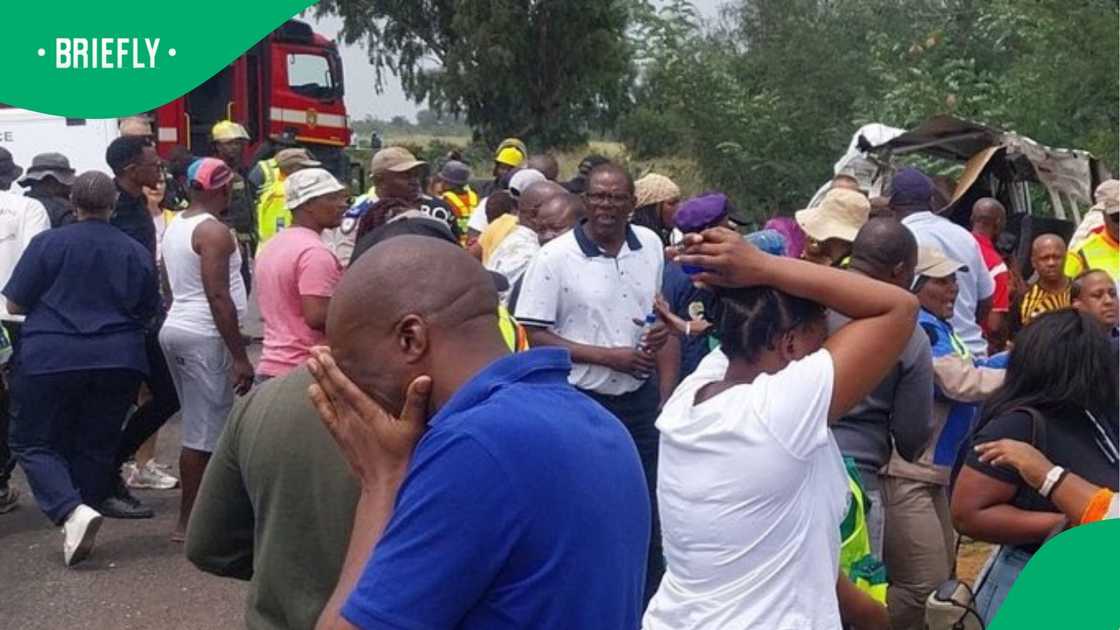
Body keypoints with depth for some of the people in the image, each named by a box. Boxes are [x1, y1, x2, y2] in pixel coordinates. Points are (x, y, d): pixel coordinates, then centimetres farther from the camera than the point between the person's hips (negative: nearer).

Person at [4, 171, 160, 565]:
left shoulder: (48, 243, -6)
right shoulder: (136, 252, 3)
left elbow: (14, 304, -1)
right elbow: (148, 313, 13)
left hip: (51, 359, -3)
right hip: (118, 362, 3)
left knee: (34, 444, 6)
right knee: (96, 446, 15)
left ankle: (72, 511, -16)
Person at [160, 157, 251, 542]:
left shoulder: (174, 227, 14)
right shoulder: (213, 231, -15)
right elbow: (218, 298, -21)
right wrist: (240, 356, -20)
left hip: (177, 329, 10)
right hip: (205, 337, -10)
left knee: (200, 425, 17)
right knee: (204, 433, -3)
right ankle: (188, 520, 3)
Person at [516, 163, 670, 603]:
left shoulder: (651, 244, 2)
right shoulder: (555, 257, -14)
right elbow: (533, 336, -14)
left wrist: (661, 328, -5)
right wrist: (609, 356, -18)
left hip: (641, 398, 5)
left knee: (647, 510, 17)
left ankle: (649, 605, 36)